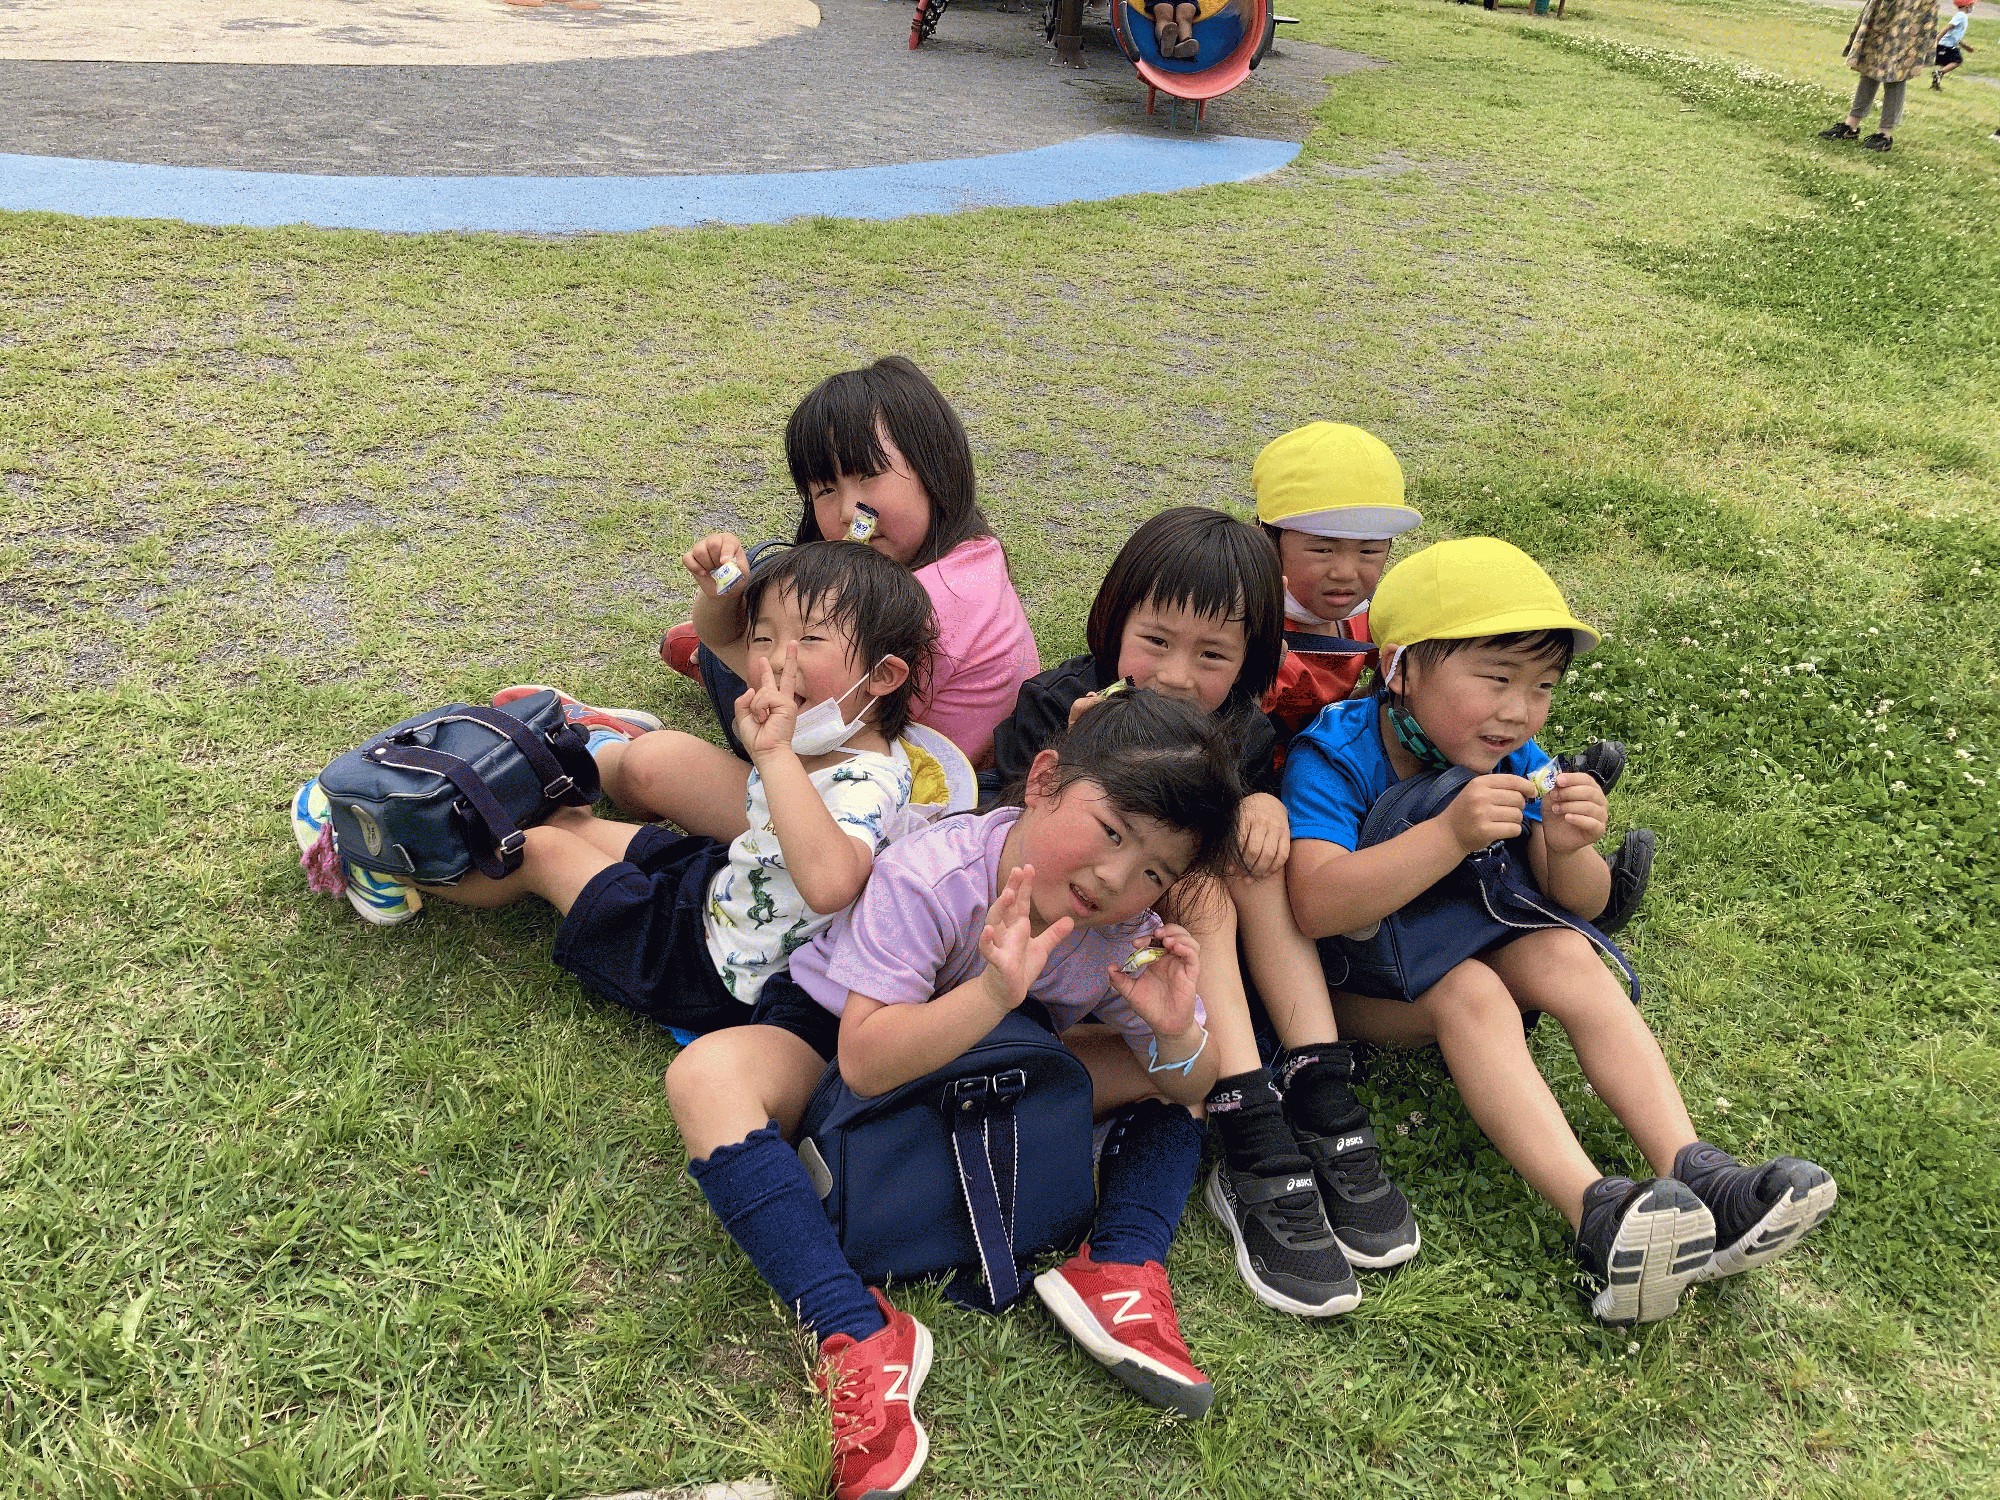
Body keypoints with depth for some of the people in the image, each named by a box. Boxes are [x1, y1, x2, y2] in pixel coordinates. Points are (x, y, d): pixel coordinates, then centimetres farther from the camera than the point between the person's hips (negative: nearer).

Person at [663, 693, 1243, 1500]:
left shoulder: (1127, 936, -17)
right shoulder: (930, 876, -33)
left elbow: (1187, 1088, -7)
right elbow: (864, 1062, -38)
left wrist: (1175, 1032, -31)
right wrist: (994, 992, -51)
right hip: (827, 1032, -4)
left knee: (1177, 1071, -5)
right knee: (707, 1076, -35)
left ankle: (1120, 1272, -18)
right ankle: (857, 1336, -39)